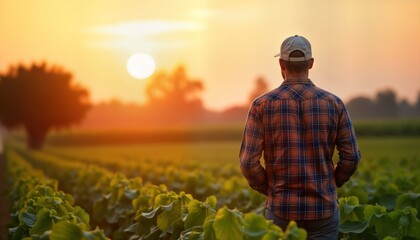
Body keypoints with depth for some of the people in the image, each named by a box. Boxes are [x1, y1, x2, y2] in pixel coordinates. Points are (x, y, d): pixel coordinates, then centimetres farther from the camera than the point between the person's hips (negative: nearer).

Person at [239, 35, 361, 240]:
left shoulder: (262, 105, -5)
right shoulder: (333, 103, -2)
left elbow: (248, 161, -8)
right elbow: (351, 157, -1)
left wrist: (268, 189, 9)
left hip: (282, 208, 0)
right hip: (324, 208, 0)